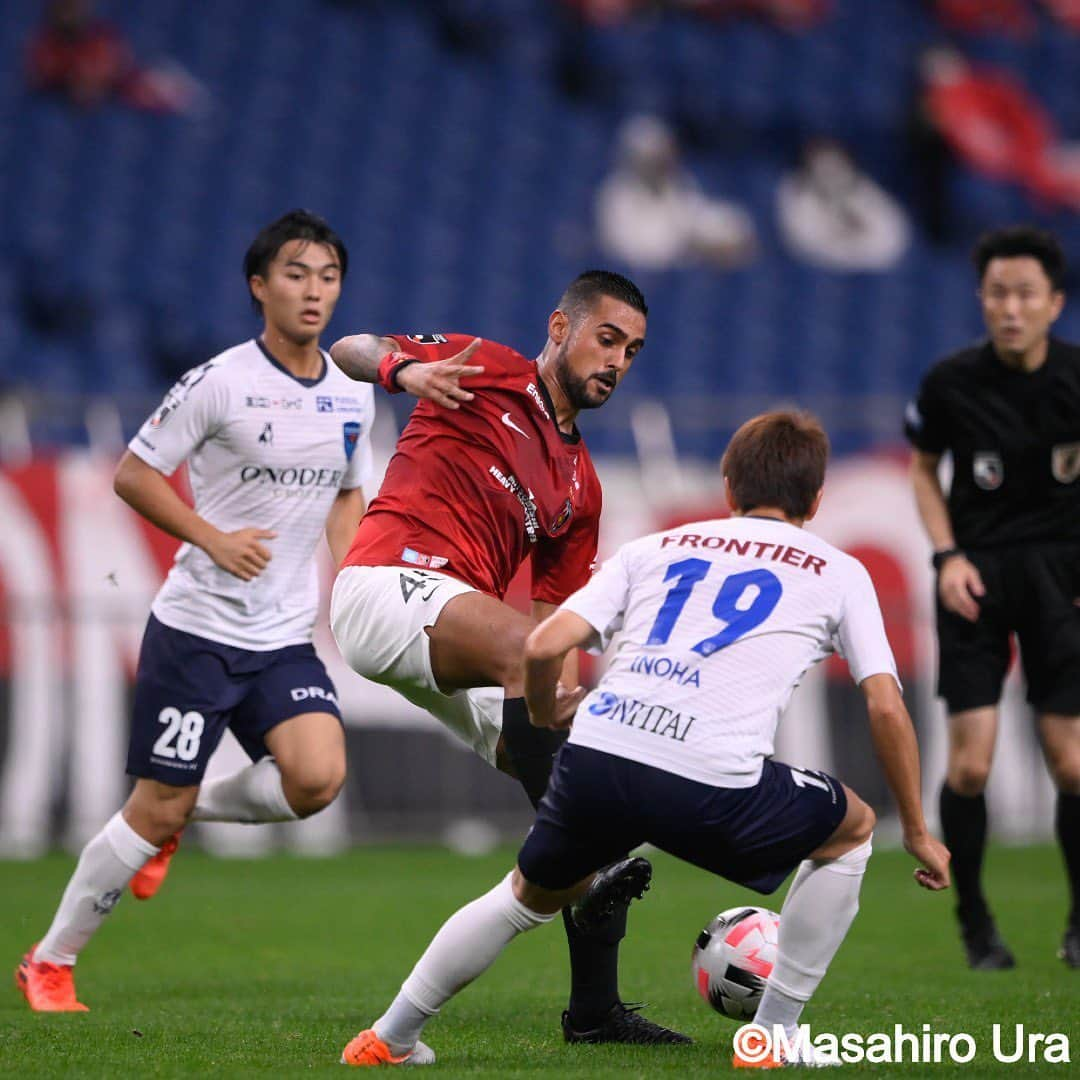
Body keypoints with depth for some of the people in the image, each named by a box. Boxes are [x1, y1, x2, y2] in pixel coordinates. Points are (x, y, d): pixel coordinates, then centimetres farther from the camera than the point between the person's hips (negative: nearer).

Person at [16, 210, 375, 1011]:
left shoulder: (354, 395, 7)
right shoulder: (220, 382, -10)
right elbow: (133, 474, -5)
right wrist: (215, 539, -16)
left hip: (287, 638, 5)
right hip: (196, 630, -4)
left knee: (317, 776, -20)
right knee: (155, 808, -3)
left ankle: (192, 813, 11)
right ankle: (50, 962, 16)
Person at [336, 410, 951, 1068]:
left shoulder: (658, 548, 24)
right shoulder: (838, 573, 19)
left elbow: (544, 647, 13)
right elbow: (887, 706, 12)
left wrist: (544, 717, 34)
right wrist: (918, 831, 22)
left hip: (592, 762, 4)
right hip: (712, 786, -3)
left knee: (534, 894, 32)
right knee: (851, 829, 24)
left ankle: (389, 1038, 37)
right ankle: (774, 1037, 21)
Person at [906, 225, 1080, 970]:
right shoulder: (951, 383, -9)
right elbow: (923, 467, 9)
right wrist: (948, 556, -4)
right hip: (978, 571, 0)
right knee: (970, 762, -8)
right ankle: (975, 923, 12)